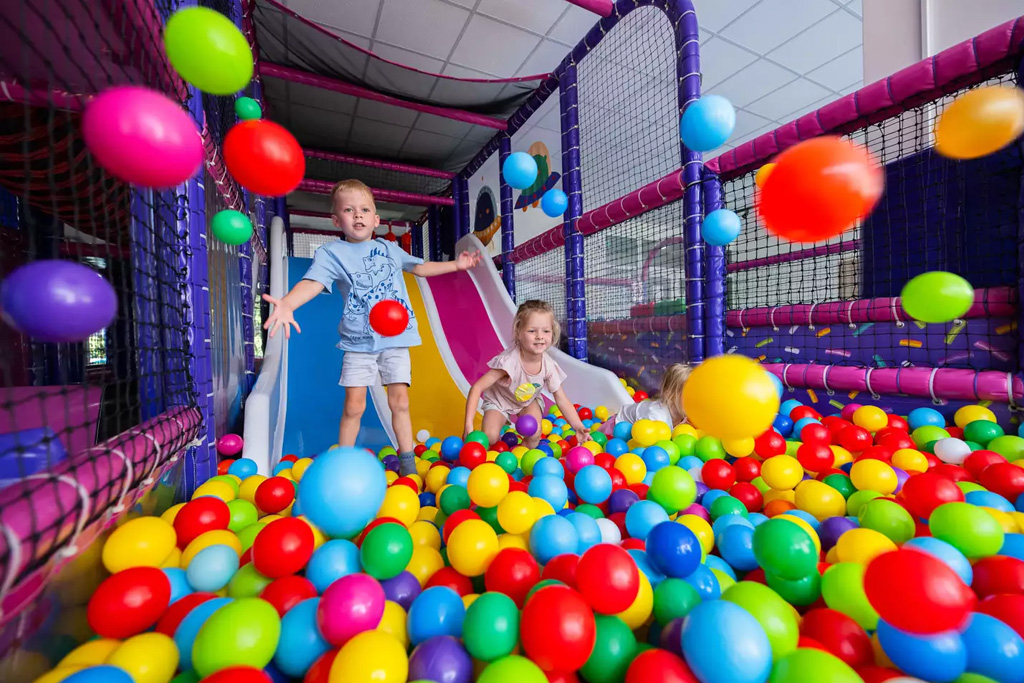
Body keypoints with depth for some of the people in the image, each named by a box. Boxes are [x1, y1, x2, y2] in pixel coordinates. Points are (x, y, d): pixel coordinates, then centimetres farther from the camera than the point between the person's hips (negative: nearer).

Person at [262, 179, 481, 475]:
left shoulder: (390, 249, 12)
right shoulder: (332, 252, -1)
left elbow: (419, 267, 26)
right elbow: (313, 282, -18)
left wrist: (456, 265, 24)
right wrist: (286, 304, -38)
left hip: (395, 339, 2)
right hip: (358, 342, -2)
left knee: (399, 401, 3)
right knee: (354, 405, 0)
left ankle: (408, 462, 18)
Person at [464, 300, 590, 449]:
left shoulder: (549, 365, -25)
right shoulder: (509, 360, -40)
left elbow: (562, 400, -14)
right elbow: (477, 388, -37)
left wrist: (578, 427, -26)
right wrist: (469, 425, -42)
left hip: (528, 401, 3)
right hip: (499, 401, -3)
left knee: (534, 436, -17)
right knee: (489, 438, -20)